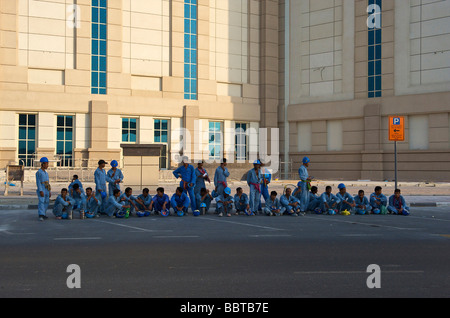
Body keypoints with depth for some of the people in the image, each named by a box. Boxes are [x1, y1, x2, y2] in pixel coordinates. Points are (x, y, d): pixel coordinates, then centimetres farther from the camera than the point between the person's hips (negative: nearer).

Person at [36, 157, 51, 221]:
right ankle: (41, 216, -25)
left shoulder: (46, 173, 18)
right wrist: (41, 191, -22)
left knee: (46, 203, 9)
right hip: (41, 190, -8)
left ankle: (43, 214, 21)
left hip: (47, 190, 8)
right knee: (41, 202, -17)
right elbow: (38, 182, -14)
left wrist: (50, 192, 15)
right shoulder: (38, 172, -7)